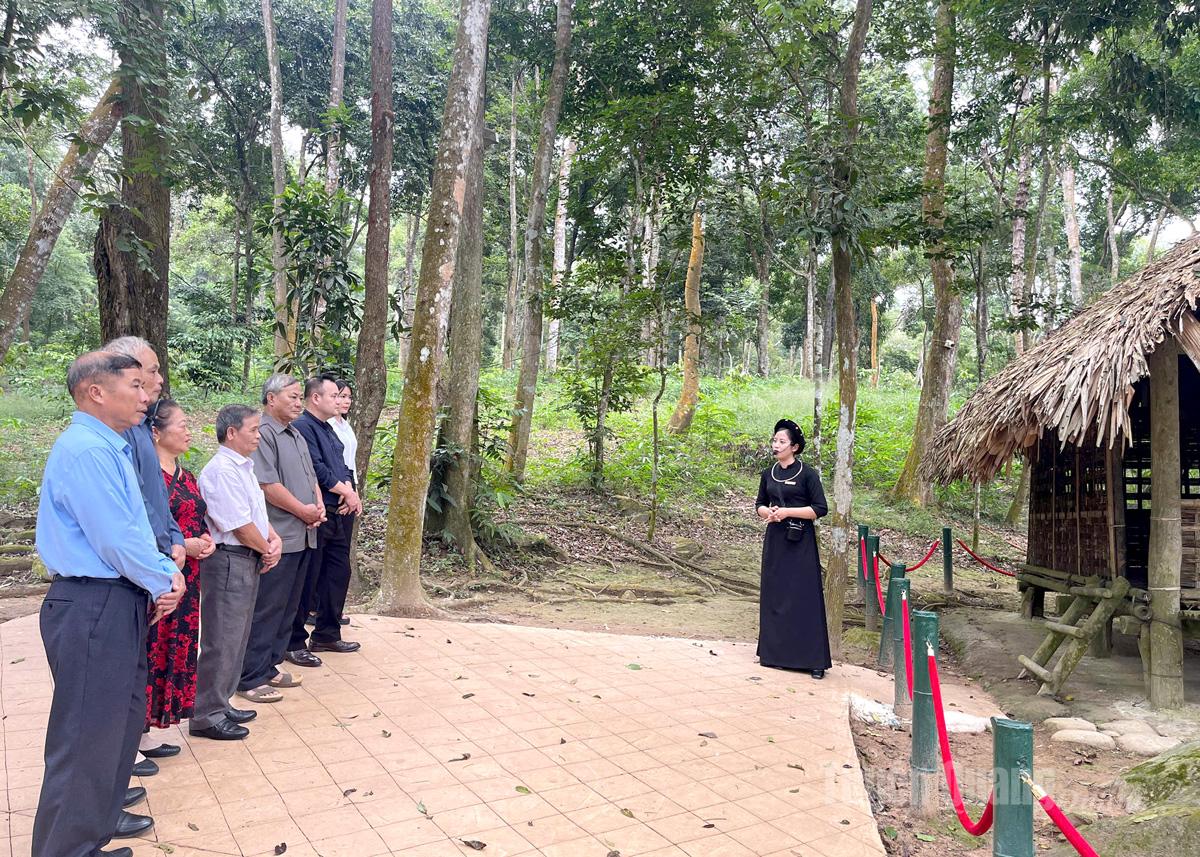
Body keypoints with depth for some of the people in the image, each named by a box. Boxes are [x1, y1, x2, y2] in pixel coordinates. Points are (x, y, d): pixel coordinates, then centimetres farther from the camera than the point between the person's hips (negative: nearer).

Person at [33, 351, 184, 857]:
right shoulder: (86, 449, -19)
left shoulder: (110, 448, 13)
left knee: (123, 721, 22)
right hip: (93, 607, -11)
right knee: (88, 736, 0)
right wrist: (165, 582, -8)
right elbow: (117, 540, -22)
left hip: (118, 603, 11)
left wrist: (164, 574, 1)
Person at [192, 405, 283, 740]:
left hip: (248, 561, 10)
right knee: (221, 640, -2)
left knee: (236, 637, 18)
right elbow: (240, 525, -20)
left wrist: (274, 539, 1)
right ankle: (206, 716, 9)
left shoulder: (244, 467, 14)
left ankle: (220, 704, 30)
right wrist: (266, 550, -7)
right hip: (228, 561, -10)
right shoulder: (221, 470, -18)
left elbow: (258, 512, 17)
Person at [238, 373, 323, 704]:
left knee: (288, 608, 15)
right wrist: (303, 511, -11)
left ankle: (269, 667, 25)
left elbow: (311, 477, 22)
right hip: (277, 538, -9)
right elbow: (268, 485, -20)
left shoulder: (296, 436, 18)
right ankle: (251, 679, 6)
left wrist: (319, 505, 3)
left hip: (303, 537, 9)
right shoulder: (262, 434, -13)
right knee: (266, 610, -3)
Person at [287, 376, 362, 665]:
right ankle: (294, 643, 8)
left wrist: (350, 490, -4)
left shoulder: (328, 429, 18)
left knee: (338, 574, 15)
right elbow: (317, 469, -19)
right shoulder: (303, 427, -12)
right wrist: (347, 492, -9)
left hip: (340, 514, 10)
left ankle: (327, 635, 28)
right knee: (307, 580, -2)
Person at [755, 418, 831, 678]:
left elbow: (820, 509, -9)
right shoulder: (768, 474, 9)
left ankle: (814, 659, 1)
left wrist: (787, 511, -16)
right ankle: (774, 651, 18)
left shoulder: (808, 474, -7)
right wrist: (768, 513, -5)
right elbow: (760, 504, 17)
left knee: (804, 598, -4)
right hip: (775, 541, 6)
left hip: (800, 543, -5)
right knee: (773, 596, 8)